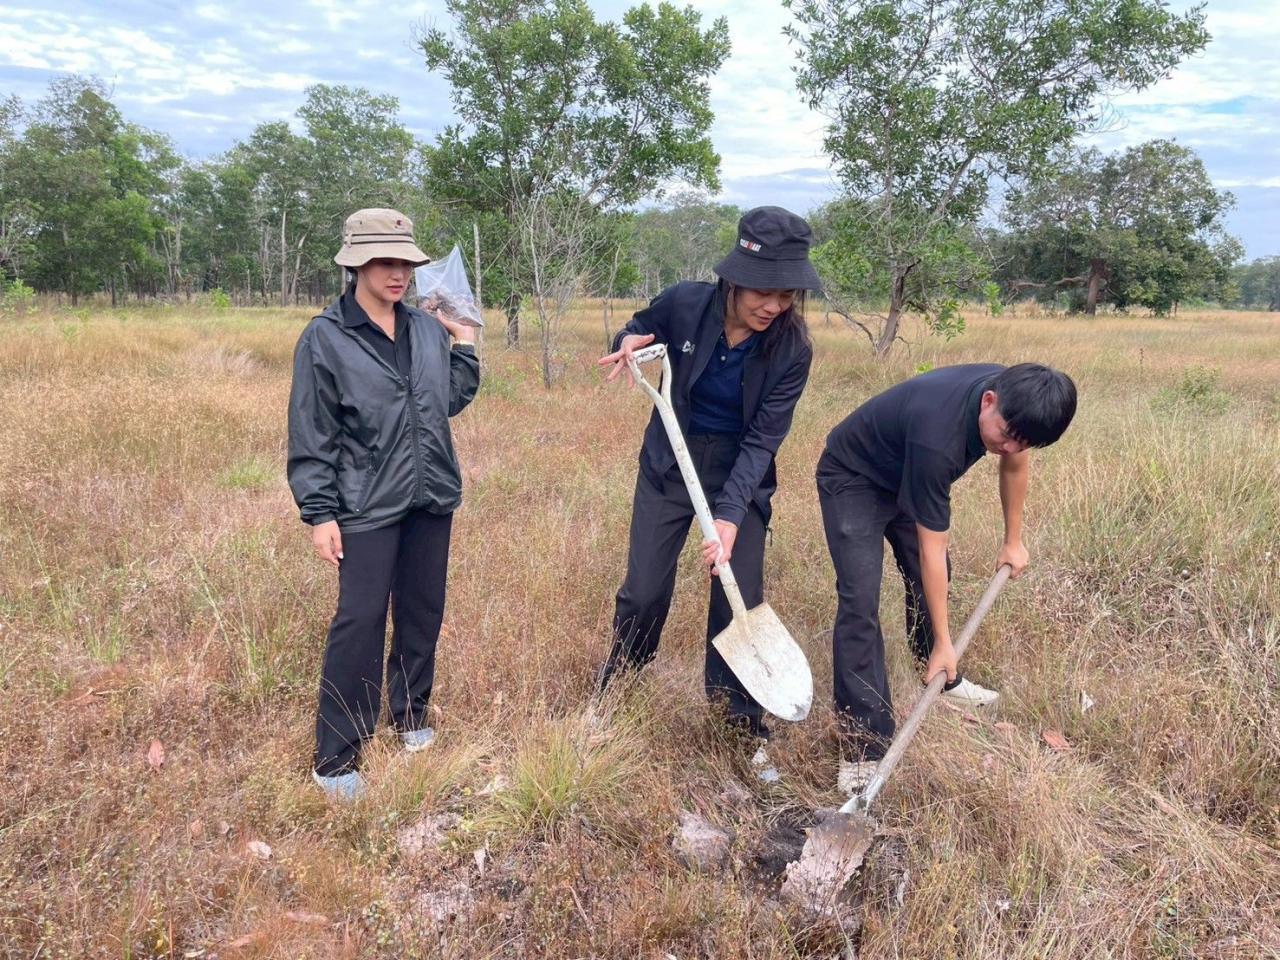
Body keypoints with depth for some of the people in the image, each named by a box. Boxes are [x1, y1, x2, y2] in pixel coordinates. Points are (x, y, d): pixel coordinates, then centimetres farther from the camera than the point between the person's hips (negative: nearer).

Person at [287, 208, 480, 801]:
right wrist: (319, 513, -12)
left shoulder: (429, 330, 5)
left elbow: (454, 400, 14)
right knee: (360, 622, -4)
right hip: (368, 506, -5)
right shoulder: (324, 338, -8)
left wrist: (464, 345, 4)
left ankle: (410, 714, 35)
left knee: (423, 614, 14)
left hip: (431, 499, 5)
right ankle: (336, 758, 9)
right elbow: (311, 435, -9)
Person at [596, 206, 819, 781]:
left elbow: (762, 440, -18)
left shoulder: (792, 349, -18)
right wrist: (629, 343, -19)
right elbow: (639, 329, 6)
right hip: (669, 467, 1)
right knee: (644, 592, 5)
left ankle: (746, 727, 19)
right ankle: (614, 694, 31)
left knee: (739, 602, 0)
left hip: (740, 476, 0)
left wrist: (731, 514, -29)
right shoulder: (684, 304, -17)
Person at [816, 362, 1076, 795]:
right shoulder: (937, 438, -41)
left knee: (932, 580, 15)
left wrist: (1013, 540, 13)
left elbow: (1016, 464, 5)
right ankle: (862, 748, -15)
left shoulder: (1013, 395, -20)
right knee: (860, 600, -18)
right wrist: (943, 642, -23)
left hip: (906, 475, 8)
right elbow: (931, 549, -32)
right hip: (851, 480, -8)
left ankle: (943, 679, 40)